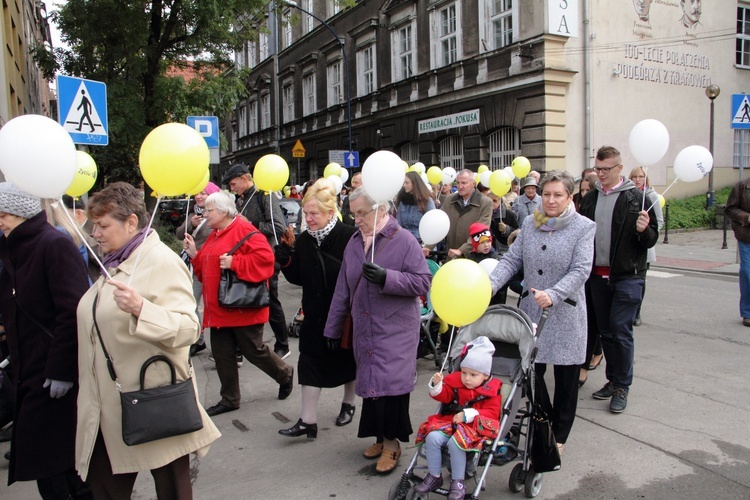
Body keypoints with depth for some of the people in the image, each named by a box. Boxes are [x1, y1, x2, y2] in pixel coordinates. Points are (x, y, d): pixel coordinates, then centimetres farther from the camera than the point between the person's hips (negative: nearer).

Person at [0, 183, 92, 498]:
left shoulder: (55, 245, -13)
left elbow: (74, 311, -19)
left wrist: (62, 369, -20)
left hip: (56, 373, -7)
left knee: (41, 451, 0)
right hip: (30, 370, 7)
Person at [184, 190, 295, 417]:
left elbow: (265, 256, -24)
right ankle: (229, 399, 23)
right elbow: (206, 270, 22)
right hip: (219, 309, 9)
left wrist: (235, 263, -26)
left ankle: (285, 374, 28)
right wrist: (194, 254, 7)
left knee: (253, 350, 2)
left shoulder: (243, 230, -12)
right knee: (222, 353, 10)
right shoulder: (214, 235, 15)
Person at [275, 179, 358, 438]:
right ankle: (308, 421, 9)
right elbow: (298, 278, 3)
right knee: (310, 363, 2)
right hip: (315, 314, 4)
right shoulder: (303, 241, 0)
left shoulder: (349, 237, -17)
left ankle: (348, 404, 39)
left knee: (347, 359, 15)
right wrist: (285, 256, -10)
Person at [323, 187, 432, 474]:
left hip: (395, 330, -6)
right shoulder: (354, 243, 10)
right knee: (370, 383, 10)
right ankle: (381, 436, 25)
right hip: (364, 330, 6)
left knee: (389, 384, -6)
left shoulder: (403, 240, -9)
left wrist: (386, 277, -25)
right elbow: (343, 289, 14)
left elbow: (423, 281, -14)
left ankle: (392, 442, 10)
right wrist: (333, 327, 15)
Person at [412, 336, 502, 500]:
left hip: (475, 426, -5)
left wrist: (468, 414, -21)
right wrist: (436, 385, -13)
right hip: (451, 421, 5)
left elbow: (492, 412, -10)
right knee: (432, 437, -19)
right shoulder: (455, 381, 8)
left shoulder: (491, 390, -4)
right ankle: (434, 476, 0)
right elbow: (443, 396, 10)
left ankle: (458, 482, -12)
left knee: (455, 442, -32)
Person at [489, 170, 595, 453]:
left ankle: (559, 435, 27)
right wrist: (490, 284, -14)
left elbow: (580, 270, -15)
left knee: (565, 378, 9)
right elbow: (512, 259, 2)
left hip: (565, 315, -3)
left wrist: (553, 295, -29)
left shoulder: (583, 228, -5)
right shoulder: (530, 226, 7)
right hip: (530, 311, 3)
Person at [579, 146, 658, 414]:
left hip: (627, 276, -5)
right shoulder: (590, 199, 8)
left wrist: (644, 230, -24)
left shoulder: (636, 198, -6)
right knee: (605, 331, 13)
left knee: (621, 331, -4)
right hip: (598, 275, 5)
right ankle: (613, 379, 27)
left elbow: (651, 239, -4)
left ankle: (622, 386, 11)